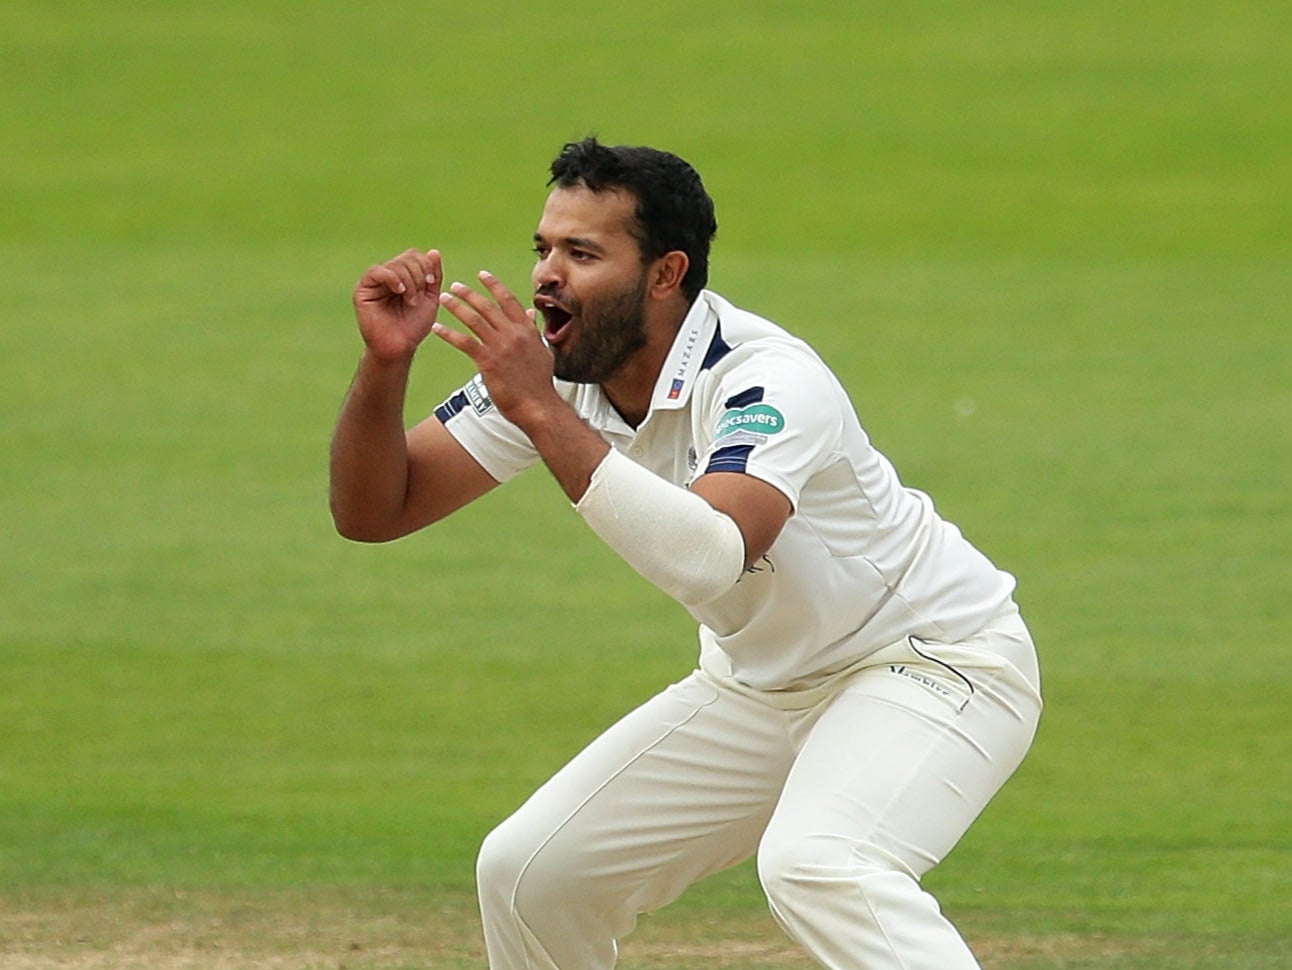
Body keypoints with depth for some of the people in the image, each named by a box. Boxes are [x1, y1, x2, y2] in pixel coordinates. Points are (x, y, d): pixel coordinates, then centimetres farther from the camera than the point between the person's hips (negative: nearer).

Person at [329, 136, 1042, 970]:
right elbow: (372, 511, -7)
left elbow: (708, 562, -47)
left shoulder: (769, 380, -30)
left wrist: (543, 414, -45)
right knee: (527, 874, 3)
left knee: (814, 865, -35)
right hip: (762, 684, 8)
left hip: (934, 659, -8)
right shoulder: (544, 372, -8)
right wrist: (386, 364, -25)